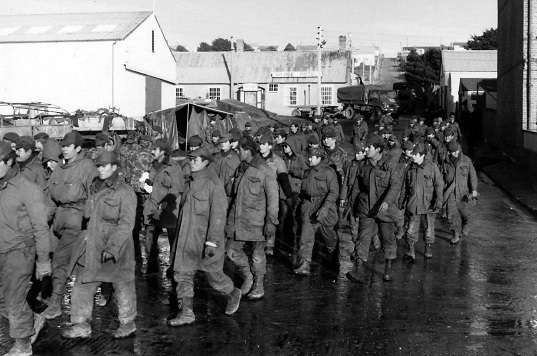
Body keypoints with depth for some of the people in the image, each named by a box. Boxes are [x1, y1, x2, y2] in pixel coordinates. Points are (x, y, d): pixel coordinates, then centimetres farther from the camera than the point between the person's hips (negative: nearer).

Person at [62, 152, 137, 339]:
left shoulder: (125, 192, -11)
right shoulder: (94, 188, 10)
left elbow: (126, 224, -17)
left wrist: (112, 247, -25)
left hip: (117, 247, -6)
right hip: (92, 247, 7)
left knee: (122, 285, 8)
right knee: (83, 284, 6)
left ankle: (127, 323, 25)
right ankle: (81, 325, 16)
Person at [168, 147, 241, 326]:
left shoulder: (214, 184, -16)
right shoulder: (191, 183, 9)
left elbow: (219, 215, -19)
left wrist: (212, 242, -23)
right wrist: (180, 236, 23)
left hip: (206, 238, -7)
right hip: (187, 239, 7)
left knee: (213, 275, 7)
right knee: (182, 274, 5)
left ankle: (233, 294, 35)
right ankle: (187, 313, 14)